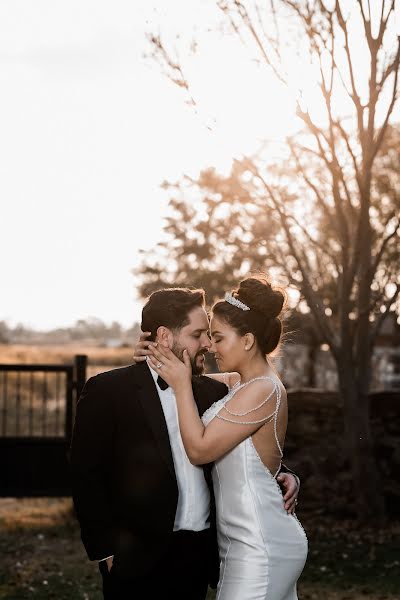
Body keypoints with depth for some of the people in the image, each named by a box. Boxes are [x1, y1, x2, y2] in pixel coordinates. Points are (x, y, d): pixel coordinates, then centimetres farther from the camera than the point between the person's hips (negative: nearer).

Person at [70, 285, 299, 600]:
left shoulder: (213, 391, 10)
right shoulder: (108, 391, -6)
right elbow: (86, 476, -7)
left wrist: (279, 477, 0)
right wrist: (107, 550, -10)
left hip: (201, 554, 5)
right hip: (141, 562, -4)